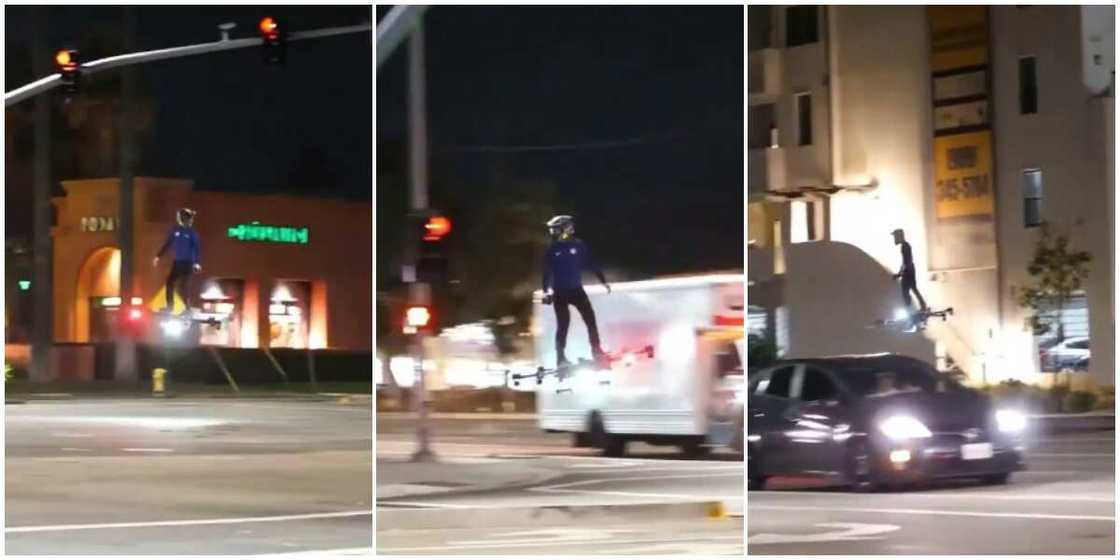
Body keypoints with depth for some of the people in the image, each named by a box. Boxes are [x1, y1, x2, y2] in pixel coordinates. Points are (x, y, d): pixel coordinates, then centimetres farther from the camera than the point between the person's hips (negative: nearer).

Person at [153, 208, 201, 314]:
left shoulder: (192, 232, -8)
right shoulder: (176, 230, 5)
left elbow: (196, 248, -12)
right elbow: (168, 244, 13)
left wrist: (196, 263, -23)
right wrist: (158, 256, 11)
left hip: (187, 262, -6)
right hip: (177, 262, 6)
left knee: (182, 286, -8)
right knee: (170, 282, 4)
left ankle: (188, 308, 1)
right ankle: (170, 306, 15)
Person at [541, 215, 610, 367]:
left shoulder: (579, 246, -3)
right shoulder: (552, 250, -2)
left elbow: (591, 263, 2)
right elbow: (548, 272, 0)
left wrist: (603, 280, 3)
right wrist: (547, 290, -10)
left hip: (576, 290, 1)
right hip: (560, 292, -1)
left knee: (590, 319, -3)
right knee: (563, 324, -4)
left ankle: (597, 351, 9)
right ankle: (560, 357, 2)